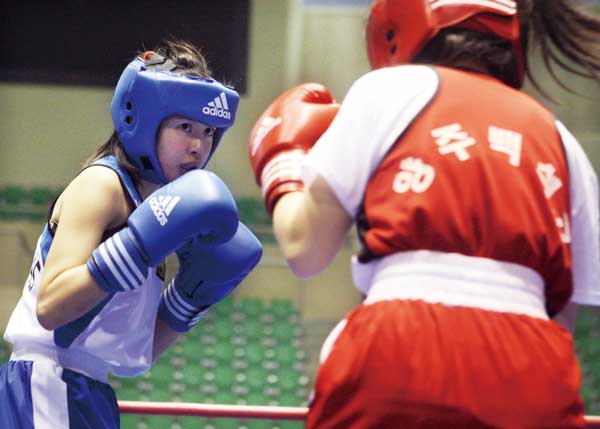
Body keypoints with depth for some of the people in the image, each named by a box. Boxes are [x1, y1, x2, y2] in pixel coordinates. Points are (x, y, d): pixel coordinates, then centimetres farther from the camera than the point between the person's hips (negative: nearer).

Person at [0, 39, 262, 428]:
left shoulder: (144, 201, 17)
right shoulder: (100, 185, -7)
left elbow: (139, 354, 18)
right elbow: (50, 305, -22)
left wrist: (193, 292, 7)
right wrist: (141, 246, -25)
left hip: (88, 396, 10)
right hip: (45, 388, -10)